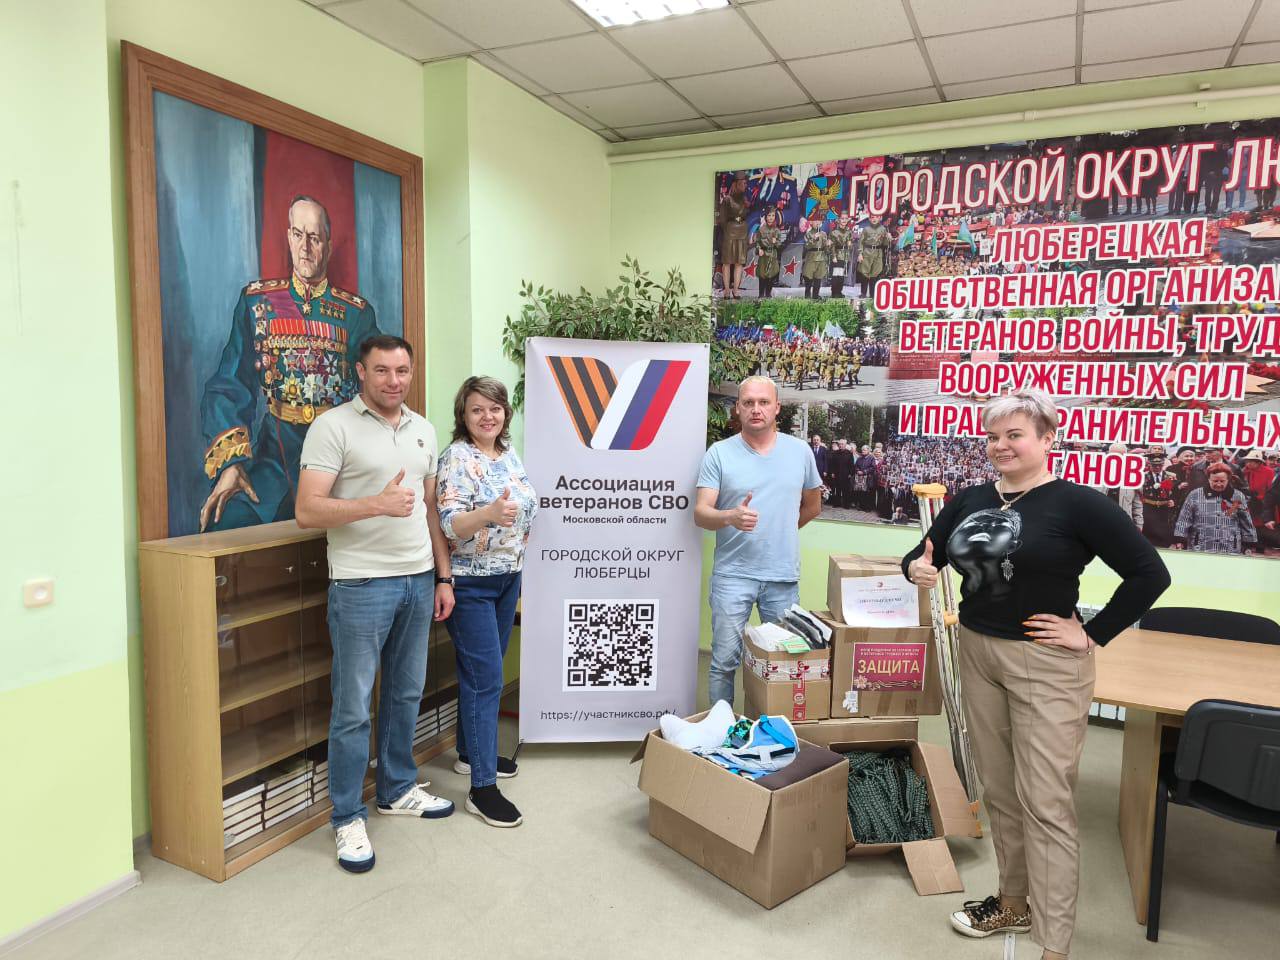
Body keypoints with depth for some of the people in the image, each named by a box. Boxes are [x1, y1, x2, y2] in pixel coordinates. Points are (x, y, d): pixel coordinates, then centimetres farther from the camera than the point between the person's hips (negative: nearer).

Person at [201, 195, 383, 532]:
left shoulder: (357, 312, 7)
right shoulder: (256, 300, 8)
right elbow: (229, 388, 3)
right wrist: (230, 464, -10)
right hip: (276, 454, 0)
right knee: (226, 520, -24)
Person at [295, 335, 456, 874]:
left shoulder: (422, 431, 12)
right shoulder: (333, 427, -8)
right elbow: (307, 511, -15)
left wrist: (442, 576, 12)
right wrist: (378, 504, -26)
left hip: (418, 581, 6)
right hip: (361, 585, -6)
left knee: (406, 694, 17)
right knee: (353, 707, 2)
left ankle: (397, 789, 34)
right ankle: (348, 817, 17)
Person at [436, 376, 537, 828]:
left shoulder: (509, 454, 8)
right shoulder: (457, 457, -15)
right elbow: (450, 524, -24)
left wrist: (517, 570, 20)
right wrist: (490, 513, -43)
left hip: (507, 578, 8)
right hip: (470, 582, -8)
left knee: (483, 671, 18)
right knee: (485, 678, -7)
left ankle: (471, 752, 35)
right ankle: (482, 787, 1)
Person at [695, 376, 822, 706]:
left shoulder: (800, 450, 5)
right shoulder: (720, 453, -2)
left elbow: (812, 505, 20)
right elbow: (700, 513, -8)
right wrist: (730, 517, -27)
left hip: (784, 576, 2)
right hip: (732, 575, -2)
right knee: (724, 660, 3)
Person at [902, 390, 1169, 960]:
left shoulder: (1077, 504, -11)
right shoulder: (971, 500, 6)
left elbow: (1149, 574, -11)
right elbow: (923, 556, 14)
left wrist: (1092, 635, -12)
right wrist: (917, 570, -9)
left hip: (1047, 665, -6)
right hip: (978, 654, 6)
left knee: (1045, 802, -3)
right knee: (998, 791, 16)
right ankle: (1014, 903, 35)